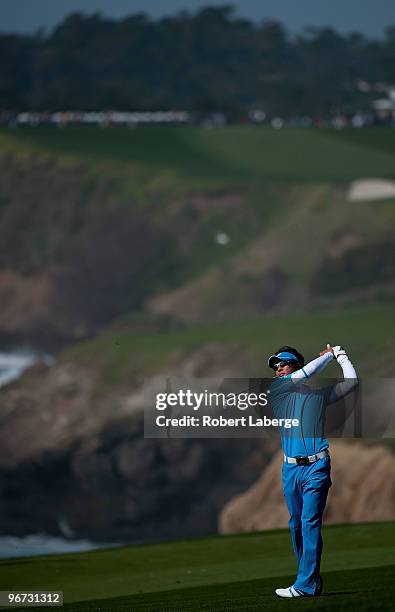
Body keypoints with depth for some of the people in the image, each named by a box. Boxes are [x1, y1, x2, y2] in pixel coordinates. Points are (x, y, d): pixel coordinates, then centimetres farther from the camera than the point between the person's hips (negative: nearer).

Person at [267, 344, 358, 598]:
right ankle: (313, 581, 13)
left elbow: (352, 381, 8)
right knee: (296, 525, 5)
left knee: (310, 522, -12)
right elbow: (305, 374, -1)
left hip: (316, 466, -4)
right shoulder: (276, 390, 11)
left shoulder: (318, 393, 10)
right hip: (290, 467, 4)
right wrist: (328, 355, 9)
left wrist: (340, 355, 18)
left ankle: (306, 584, -17)